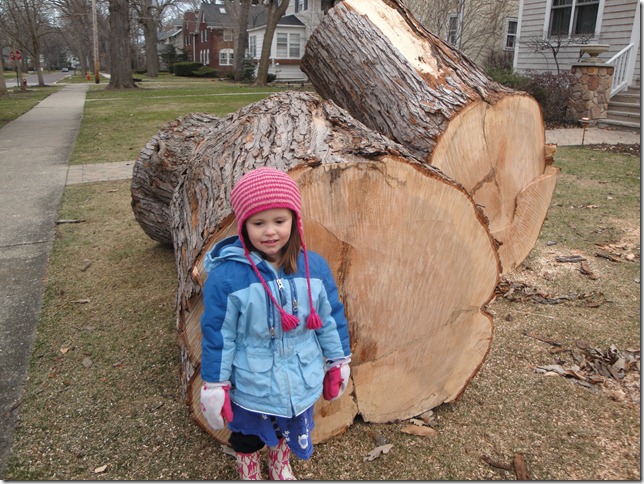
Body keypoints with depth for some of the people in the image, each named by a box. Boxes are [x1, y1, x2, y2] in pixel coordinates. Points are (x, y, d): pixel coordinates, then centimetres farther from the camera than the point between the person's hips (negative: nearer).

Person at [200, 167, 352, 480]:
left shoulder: (315, 267, -14)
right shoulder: (226, 276, -24)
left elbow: (331, 319, -2)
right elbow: (217, 335, -15)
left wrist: (338, 363, 6)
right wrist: (214, 386, -9)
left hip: (301, 383, 3)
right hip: (251, 387, -3)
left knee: (288, 432, 29)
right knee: (247, 437, 25)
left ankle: (281, 469, 61)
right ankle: (249, 475, 57)